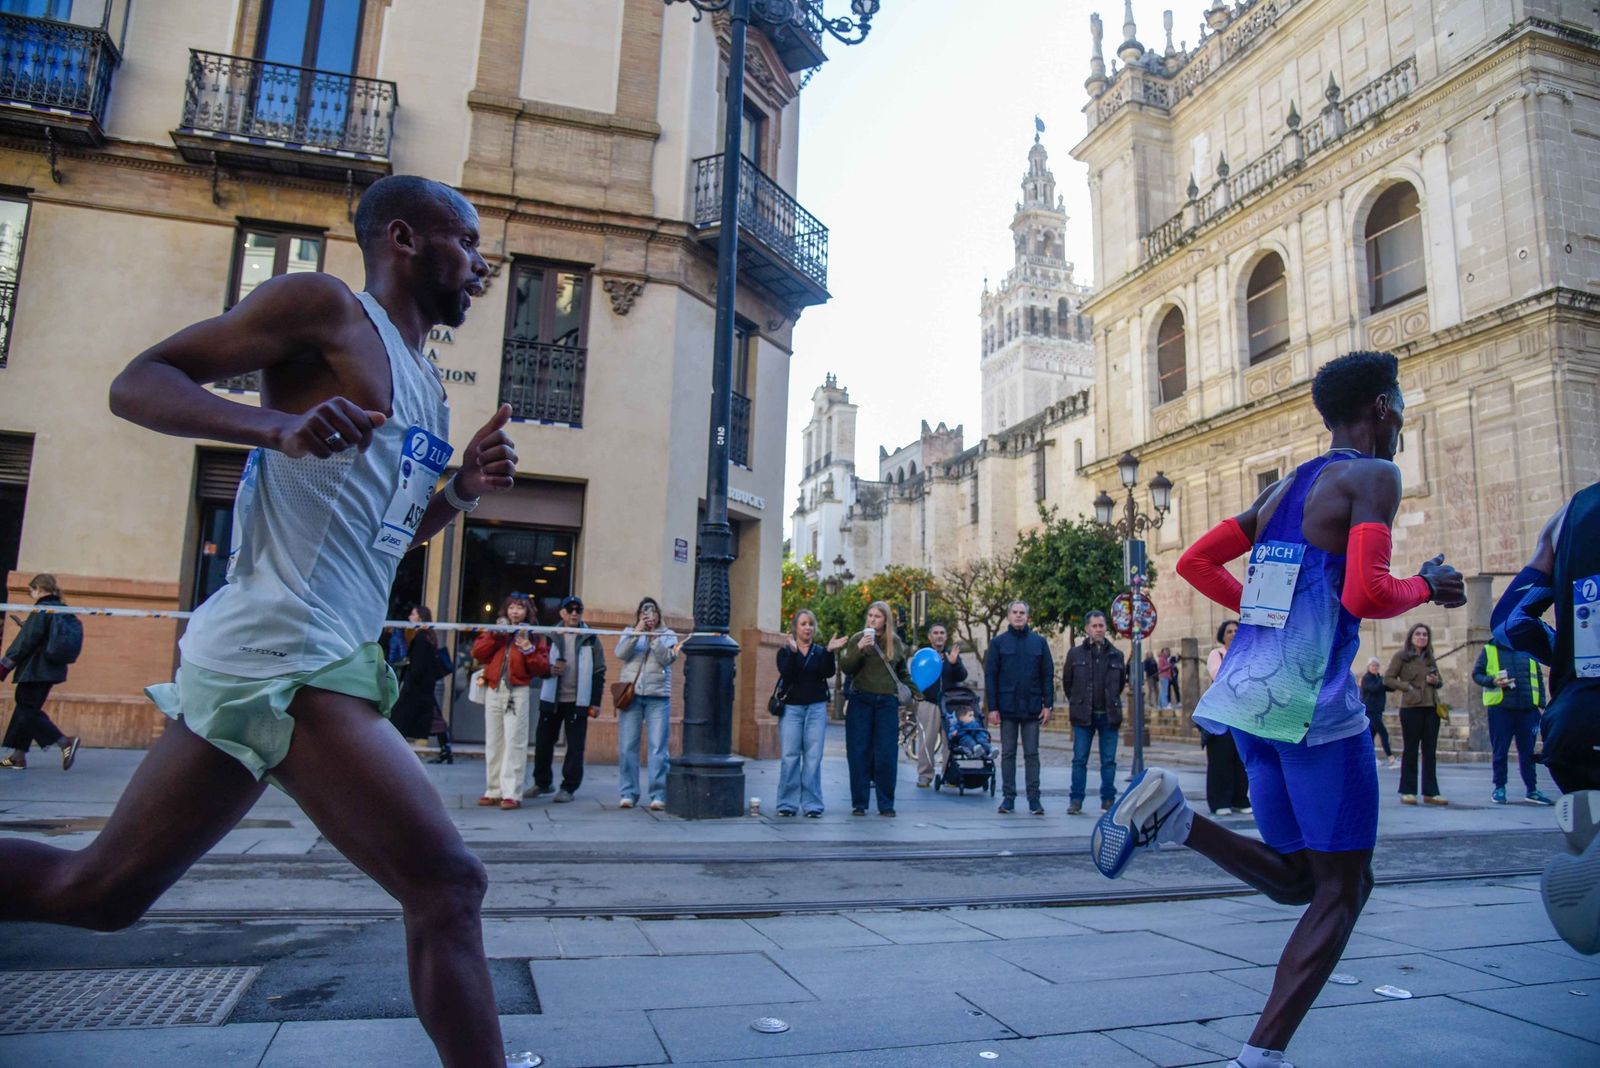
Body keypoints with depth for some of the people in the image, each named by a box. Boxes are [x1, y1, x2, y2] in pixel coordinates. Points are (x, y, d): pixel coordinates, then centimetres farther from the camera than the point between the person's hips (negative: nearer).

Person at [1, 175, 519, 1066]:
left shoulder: (426, 386, 20)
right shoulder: (326, 306, -3)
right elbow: (137, 384, -7)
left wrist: (460, 491, 9)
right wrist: (278, 426, -24)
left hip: (316, 656, 9)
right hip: (287, 656, -9)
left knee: (95, 891, 18)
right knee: (448, 889, -9)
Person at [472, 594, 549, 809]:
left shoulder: (534, 636, 4)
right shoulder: (495, 632, 13)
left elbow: (542, 669, -2)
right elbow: (477, 653, 0)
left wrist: (528, 649, -14)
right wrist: (495, 634, -8)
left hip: (518, 692, -4)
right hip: (493, 691, 4)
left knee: (514, 742, -8)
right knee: (493, 742, 6)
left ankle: (511, 794, -7)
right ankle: (494, 791, 13)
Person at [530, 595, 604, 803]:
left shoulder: (590, 639, 2)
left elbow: (599, 671, 2)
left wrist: (595, 702, -4)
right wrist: (548, 669, -14)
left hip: (578, 701, -2)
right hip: (551, 699, 2)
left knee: (575, 746, 0)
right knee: (543, 742, 8)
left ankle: (568, 787, 8)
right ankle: (541, 783, 24)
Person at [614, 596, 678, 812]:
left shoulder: (668, 634, 10)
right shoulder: (629, 632, 13)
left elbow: (667, 658, -7)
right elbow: (620, 653, -5)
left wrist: (653, 636, -12)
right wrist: (637, 632, -12)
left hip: (658, 697, -1)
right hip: (631, 695, 1)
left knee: (658, 748, -3)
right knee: (627, 746, 1)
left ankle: (659, 795, 0)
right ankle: (628, 793, 8)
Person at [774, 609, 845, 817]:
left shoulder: (820, 652, 11)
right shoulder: (785, 651, 7)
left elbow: (828, 673, -6)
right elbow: (786, 674, -11)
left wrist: (830, 652, -19)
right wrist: (793, 651, -23)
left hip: (816, 708, 1)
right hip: (791, 707, -1)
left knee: (813, 758, -3)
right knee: (790, 757, -4)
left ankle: (812, 804, 3)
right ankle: (787, 804, 4)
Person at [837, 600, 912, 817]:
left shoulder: (896, 642, 10)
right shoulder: (857, 639, 4)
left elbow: (902, 672, 22)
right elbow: (845, 668, -4)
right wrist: (859, 649, -17)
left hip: (887, 702, 1)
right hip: (861, 701, -1)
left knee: (886, 755, -1)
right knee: (859, 754, 1)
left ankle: (886, 805, 9)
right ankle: (858, 803, 9)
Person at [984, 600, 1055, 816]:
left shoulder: (1039, 642, 5)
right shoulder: (998, 642, 2)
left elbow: (1048, 675, 5)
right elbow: (990, 676, 0)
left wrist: (1048, 705, -2)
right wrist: (992, 707, -6)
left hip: (1032, 708, 1)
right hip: (1007, 707, 0)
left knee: (1032, 755, 5)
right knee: (1008, 754, 6)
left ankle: (1034, 798, 10)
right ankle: (1008, 797, 12)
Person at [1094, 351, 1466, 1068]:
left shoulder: (1283, 489, 18)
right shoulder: (1373, 477, -5)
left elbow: (1195, 563, 18)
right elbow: (1365, 596, -19)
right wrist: (1427, 587, 2)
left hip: (1249, 697, 8)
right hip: (1313, 704, -7)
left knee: (1295, 880, 17)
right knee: (1342, 890, 5)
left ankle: (1172, 816, -6)